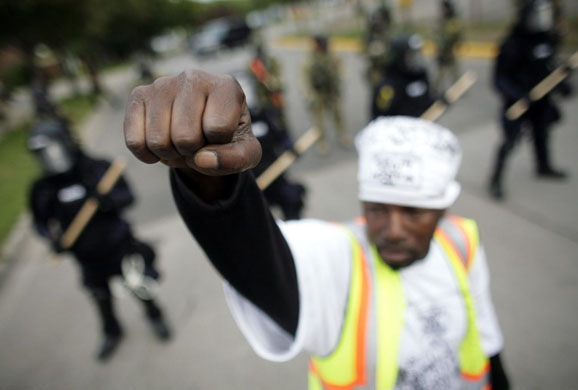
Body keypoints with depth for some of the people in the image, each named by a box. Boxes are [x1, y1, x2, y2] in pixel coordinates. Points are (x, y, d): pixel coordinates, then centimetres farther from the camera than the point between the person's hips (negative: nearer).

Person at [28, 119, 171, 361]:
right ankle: (111, 333, 49)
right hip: (88, 258, 3)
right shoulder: (43, 189, -7)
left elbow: (128, 195, -11)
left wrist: (110, 199, -32)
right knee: (102, 300, 20)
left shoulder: (98, 169, -14)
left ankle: (154, 316, 44)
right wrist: (54, 237, -16)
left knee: (138, 287, 12)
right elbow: (40, 222, 3)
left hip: (118, 247, -2)